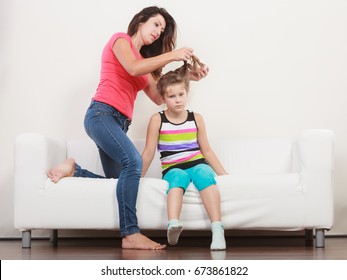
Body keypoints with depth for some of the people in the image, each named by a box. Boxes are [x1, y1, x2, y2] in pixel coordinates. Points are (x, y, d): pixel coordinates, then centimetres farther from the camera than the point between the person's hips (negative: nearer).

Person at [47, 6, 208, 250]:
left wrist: (187, 77, 10)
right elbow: (132, 68, -15)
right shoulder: (120, 40, 5)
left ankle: (73, 169, 8)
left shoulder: (144, 59, 26)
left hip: (119, 123, 9)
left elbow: (159, 97, 19)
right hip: (102, 114, -9)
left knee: (121, 181, -3)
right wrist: (172, 55, -11)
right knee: (133, 161, -29)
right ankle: (130, 234, -32)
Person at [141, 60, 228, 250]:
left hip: (197, 164, 1)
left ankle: (217, 230, -47)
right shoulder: (157, 120, 3)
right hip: (172, 169, -1)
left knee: (204, 174, -34)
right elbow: (148, 153, 6)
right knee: (178, 177, -37)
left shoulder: (196, 118, 9)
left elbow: (206, 150, 15)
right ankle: (173, 225, -60)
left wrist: (224, 174, 12)